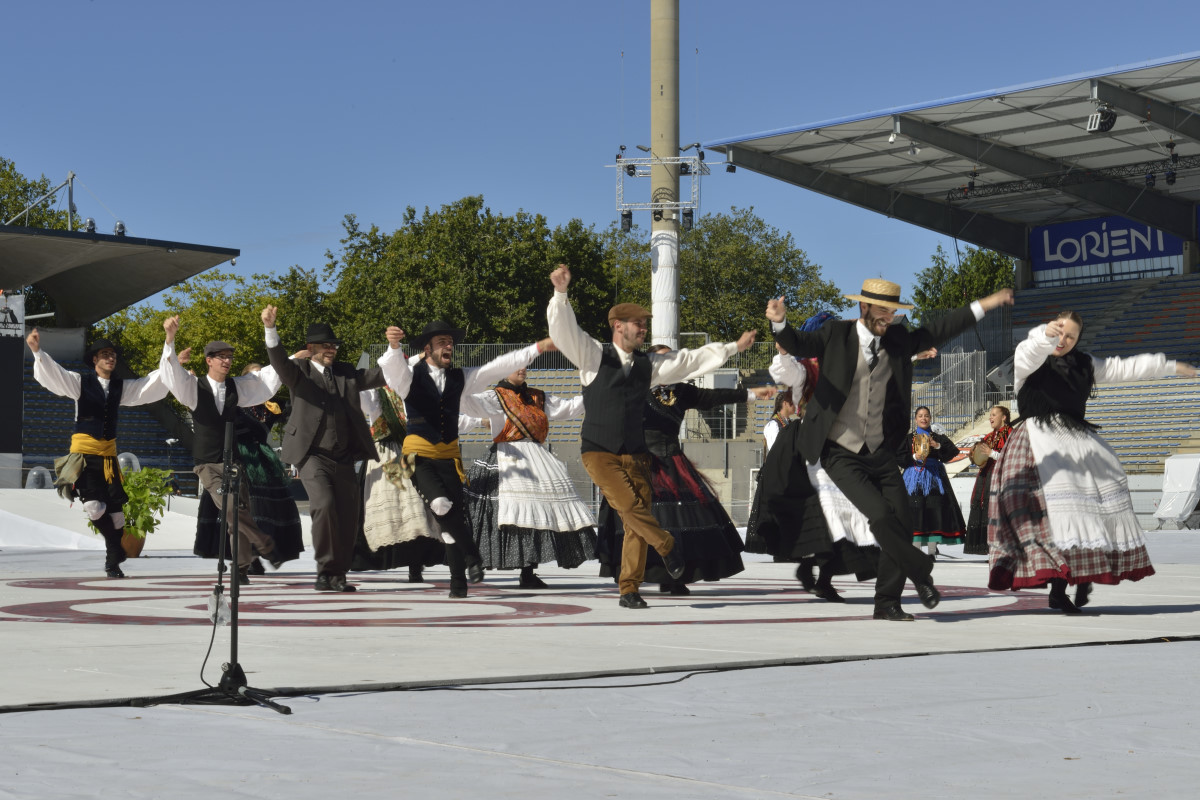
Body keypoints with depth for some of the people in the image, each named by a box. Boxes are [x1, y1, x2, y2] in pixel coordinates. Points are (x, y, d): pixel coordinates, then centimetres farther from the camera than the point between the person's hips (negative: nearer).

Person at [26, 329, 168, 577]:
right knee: (95, 507, -16)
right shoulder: (80, 382, 1)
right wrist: (37, 351, -28)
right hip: (84, 452, -4)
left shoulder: (121, 387, 11)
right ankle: (117, 549, 5)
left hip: (108, 454, 4)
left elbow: (150, 387, 6)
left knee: (115, 509, 2)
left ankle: (113, 562, 14)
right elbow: (52, 374, -12)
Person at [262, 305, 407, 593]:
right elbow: (278, 360, -16)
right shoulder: (300, 371, 4)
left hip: (344, 458, 5)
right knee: (324, 504, -22)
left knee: (348, 515, 4)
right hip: (313, 455, -5)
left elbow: (386, 375, 11)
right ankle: (325, 571, -11)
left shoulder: (346, 373, 16)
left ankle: (337, 575, 15)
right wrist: (270, 328, -33)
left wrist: (393, 347, -7)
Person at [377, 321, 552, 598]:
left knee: (455, 517, -1)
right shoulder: (411, 376, 1)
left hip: (449, 457, 4)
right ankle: (472, 556, -7)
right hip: (420, 456, -4)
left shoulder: (460, 378, 12)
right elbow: (387, 367, -19)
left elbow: (499, 367, 10)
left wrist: (538, 348, 5)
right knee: (442, 504, -26)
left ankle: (458, 583, 8)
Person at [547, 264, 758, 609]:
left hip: (636, 454, 4)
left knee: (635, 524, -1)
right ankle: (667, 547, 3)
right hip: (599, 452, -4)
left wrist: (734, 347, 16)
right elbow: (564, 329, -17)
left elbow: (693, 360, 15)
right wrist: (561, 292, -33)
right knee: (629, 505, -22)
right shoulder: (594, 356, -4)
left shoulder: (650, 364, 9)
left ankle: (629, 589, 9)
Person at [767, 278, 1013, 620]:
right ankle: (920, 573, 4)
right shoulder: (837, 334, -6)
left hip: (881, 454, 5)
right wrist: (780, 323, -38)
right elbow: (798, 344, -17)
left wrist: (981, 306, 10)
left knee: (902, 524, 3)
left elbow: (937, 331, 13)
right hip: (841, 454, -5)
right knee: (881, 515, -19)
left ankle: (886, 603, 16)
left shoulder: (898, 339, 6)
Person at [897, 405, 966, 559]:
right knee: (915, 511, -7)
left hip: (934, 477, 1)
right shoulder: (908, 438, 10)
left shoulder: (938, 437, 11)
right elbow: (898, 457, 2)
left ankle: (931, 551, 1)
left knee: (934, 510, -4)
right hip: (914, 477, -1)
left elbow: (953, 451, -2)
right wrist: (914, 457, -13)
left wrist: (938, 446, -17)